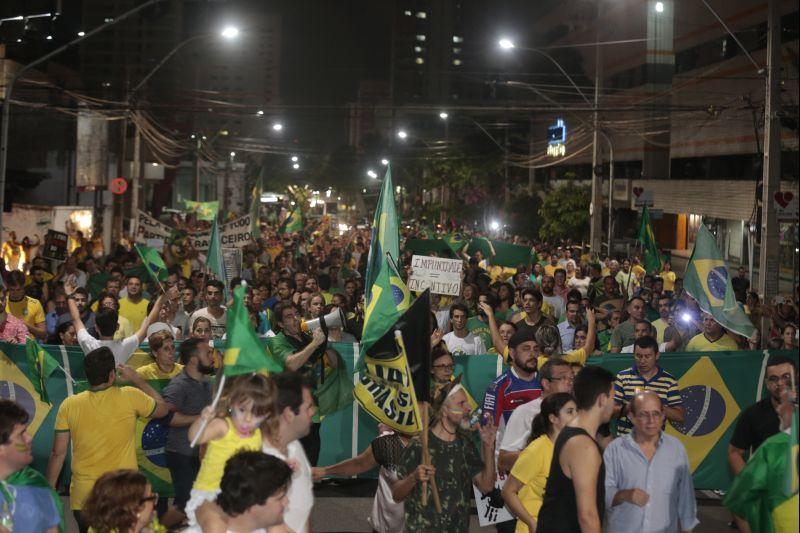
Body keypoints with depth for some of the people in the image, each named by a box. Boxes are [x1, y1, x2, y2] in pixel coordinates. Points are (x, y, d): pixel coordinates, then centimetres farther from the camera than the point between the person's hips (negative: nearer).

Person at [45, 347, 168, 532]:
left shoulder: (69, 405, -6)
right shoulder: (130, 397, -10)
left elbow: (58, 453, -2)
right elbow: (162, 409, 9)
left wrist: (50, 490, 10)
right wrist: (136, 379, 16)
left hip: (83, 498, 2)